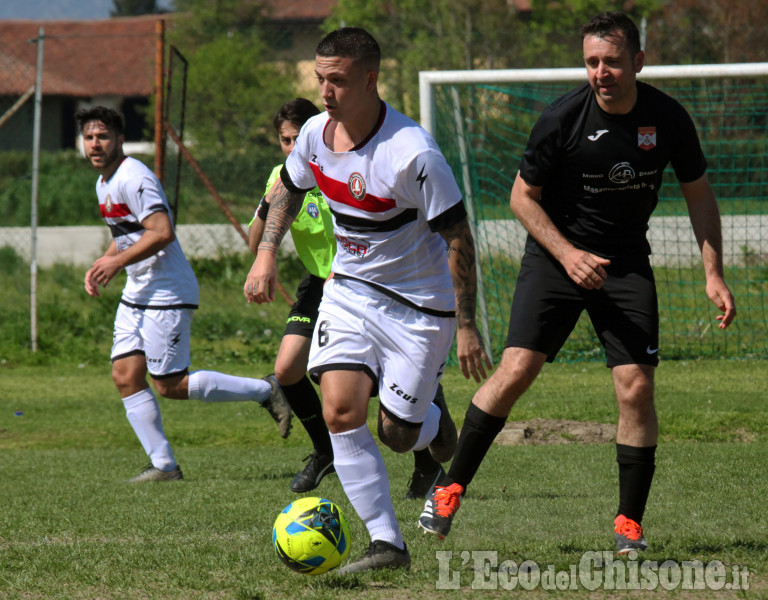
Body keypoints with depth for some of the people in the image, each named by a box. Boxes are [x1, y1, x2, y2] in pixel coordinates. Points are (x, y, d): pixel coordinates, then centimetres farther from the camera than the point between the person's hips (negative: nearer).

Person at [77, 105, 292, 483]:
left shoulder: (132, 178, -17)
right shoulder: (104, 183, 15)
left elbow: (162, 233, -26)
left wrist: (118, 262, -21)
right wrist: (100, 266, 12)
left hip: (167, 293, -10)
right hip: (136, 293, 10)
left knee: (170, 385, -8)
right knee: (125, 376, 1)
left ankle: (265, 391, 3)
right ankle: (163, 465, 3)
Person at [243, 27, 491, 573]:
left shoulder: (412, 154, -26)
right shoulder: (316, 134, -6)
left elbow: (457, 237, -19)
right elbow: (289, 189, 17)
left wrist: (466, 325, -17)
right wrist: (267, 253, 5)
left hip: (420, 305, -5)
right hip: (349, 288, 5)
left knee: (397, 434, 0)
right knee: (341, 411, -15)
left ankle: (432, 419, 40)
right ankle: (387, 544, -9)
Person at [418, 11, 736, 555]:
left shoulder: (667, 117, -8)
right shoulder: (563, 118, -15)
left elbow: (698, 192, 6)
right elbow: (523, 195, -5)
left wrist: (714, 274, -1)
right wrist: (567, 253, -17)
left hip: (627, 263, 2)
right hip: (556, 254, -2)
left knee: (636, 388, -8)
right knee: (515, 370, -15)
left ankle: (630, 523, 5)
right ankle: (451, 488, -1)